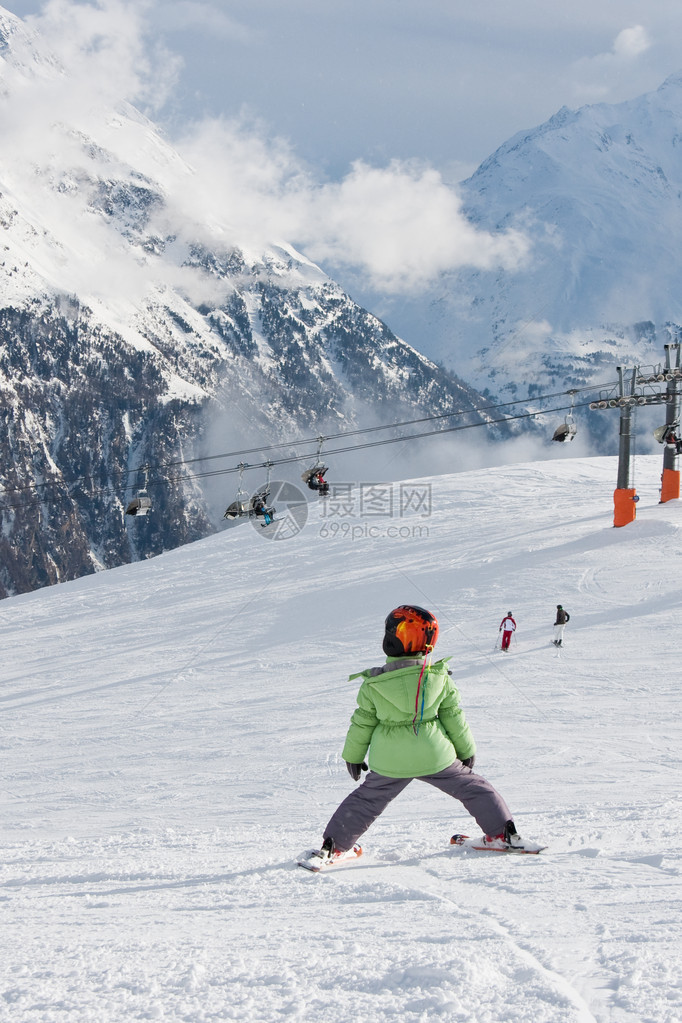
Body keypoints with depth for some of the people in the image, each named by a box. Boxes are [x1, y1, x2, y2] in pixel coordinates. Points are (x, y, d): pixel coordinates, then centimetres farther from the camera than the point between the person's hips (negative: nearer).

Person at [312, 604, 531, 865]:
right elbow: (454, 717, 1)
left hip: (390, 762, 0)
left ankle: (334, 846, 20)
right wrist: (466, 750, 16)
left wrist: (353, 756, 17)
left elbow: (362, 723, 2)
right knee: (472, 787, 19)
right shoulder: (439, 677, -7)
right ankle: (501, 832, 18)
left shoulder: (374, 685, -8)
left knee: (366, 800, 19)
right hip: (435, 756, 0)